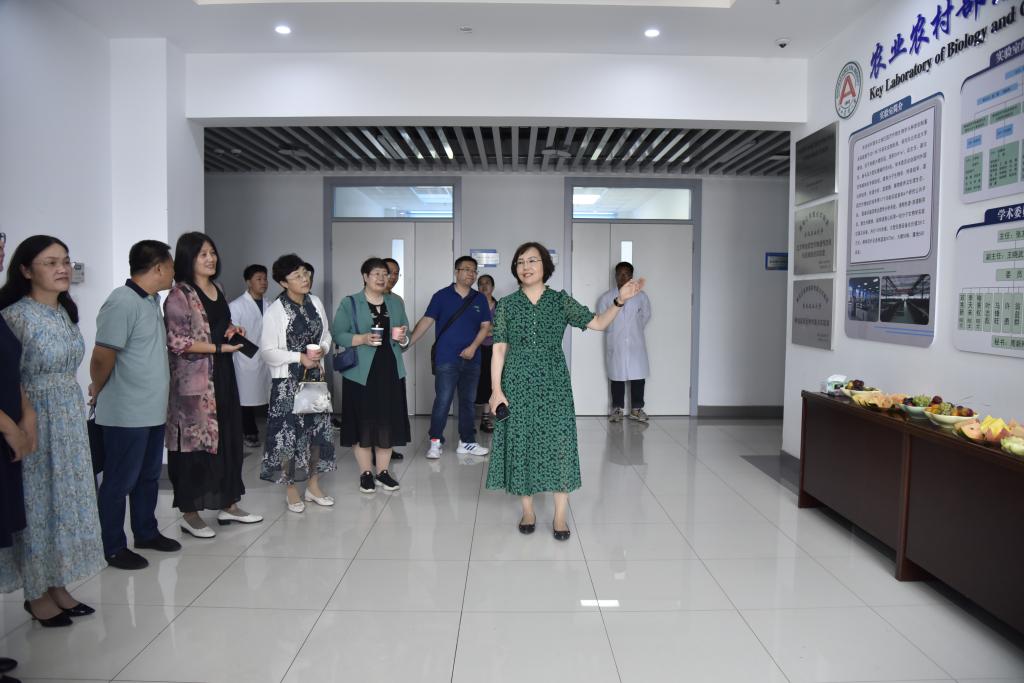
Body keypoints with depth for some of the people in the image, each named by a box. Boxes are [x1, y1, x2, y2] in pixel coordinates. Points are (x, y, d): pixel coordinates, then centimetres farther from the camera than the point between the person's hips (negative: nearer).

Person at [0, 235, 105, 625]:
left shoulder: (66, 312, 8)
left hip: (70, 418, 7)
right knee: (39, 502, 4)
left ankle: (56, 585, 27)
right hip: (36, 421, -7)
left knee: (66, 498, 13)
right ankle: (37, 593, 20)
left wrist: (74, 412, 18)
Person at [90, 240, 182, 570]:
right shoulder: (122, 302, -20)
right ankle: (113, 548, 19)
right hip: (126, 414, -9)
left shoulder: (152, 300, 9)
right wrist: (98, 390, -4)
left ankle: (146, 533, 34)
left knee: (148, 476, 19)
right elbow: (102, 357, -19)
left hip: (152, 410, 9)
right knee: (120, 482, 5)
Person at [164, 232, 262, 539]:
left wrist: (234, 329, 4)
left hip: (223, 375, 8)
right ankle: (190, 513, 13)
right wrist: (219, 347, -18)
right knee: (195, 442, 0)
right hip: (194, 381, -8)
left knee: (227, 438, 11)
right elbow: (177, 341, -16)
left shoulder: (217, 290, 13)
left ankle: (228, 504, 23)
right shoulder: (179, 294, -10)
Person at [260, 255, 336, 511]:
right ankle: (291, 490, 17)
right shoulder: (275, 310, -12)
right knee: (289, 432, 0)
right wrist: (300, 357, -18)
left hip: (315, 377, 5)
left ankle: (313, 486, 26)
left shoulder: (316, 303, 3)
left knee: (318, 429, 10)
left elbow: (326, 334, 13)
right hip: (287, 381, -5)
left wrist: (322, 349, -8)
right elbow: (267, 351, -12)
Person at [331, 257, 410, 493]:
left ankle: (383, 471, 17)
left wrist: (403, 338, -6)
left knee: (388, 421, 4)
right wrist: (362, 339, -20)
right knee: (363, 422, 0)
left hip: (390, 371, 4)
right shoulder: (349, 303, 0)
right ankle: (365, 473, 13)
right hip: (361, 372, -4)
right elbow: (337, 334, -6)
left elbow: (406, 334, 16)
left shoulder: (396, 302, 13)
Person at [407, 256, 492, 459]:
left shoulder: (480, 299, 9)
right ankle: (435, 442, 7)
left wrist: (473, 347, -8)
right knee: (442, 401, -4)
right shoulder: (442, 296, -1)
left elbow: (485, 326, 7)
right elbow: (426, 321, -5)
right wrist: (408, 342, -14)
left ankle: (467, 442, 20)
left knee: (468, 402, 10)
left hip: (471, 360, 4)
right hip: (446, 359, -4)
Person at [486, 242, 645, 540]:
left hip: (553, 383, 0)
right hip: (518, 384, 0)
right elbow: (499, 350, 0)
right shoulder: (506, 305, 2)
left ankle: (560, 515, 9)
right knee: (521, 443, 4)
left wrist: (620, 300, -15)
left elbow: (598, 323, 1)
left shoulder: (561, 301, 2)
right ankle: (528, 511, 19)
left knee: (558, 442, -1)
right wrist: (496, 389, -7)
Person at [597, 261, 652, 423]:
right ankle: (617, 408, 17)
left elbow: (646, 316, 13)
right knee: (617, 376, 5)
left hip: (636, 343, 1)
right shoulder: (606, 297, -3)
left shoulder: (641, 296, -1)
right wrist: (615, 331, 10)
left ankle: (636, 409, 14)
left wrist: (635, 330, 12)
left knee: (638, 375, 2)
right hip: (615, 344, -1)